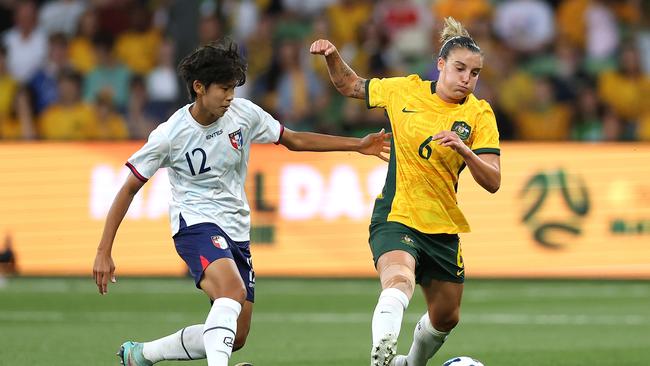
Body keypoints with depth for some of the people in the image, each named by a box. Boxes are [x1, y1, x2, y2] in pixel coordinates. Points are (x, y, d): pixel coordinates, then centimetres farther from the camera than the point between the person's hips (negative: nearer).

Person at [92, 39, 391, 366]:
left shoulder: (243, 112, -2)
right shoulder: (169, 135, -14)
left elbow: (293, 140, 13)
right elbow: (129, 189, -6)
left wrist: (358, 145, 8)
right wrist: (104, 252, -9)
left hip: (237, 230, 6)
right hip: (196, 224, -6)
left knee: (235, 338, 6)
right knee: (233, 290, -36)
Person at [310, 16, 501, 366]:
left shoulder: (480, 114, -4)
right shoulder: (404, 90, -3)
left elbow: (492, 182, -12)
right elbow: (349, 85, 14)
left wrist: (464, 150, -29)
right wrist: (332, 56, -5)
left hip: (443, 228, 4)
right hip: (395, 216, -3)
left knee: (445, 318, 17)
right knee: (399, 281, -35)